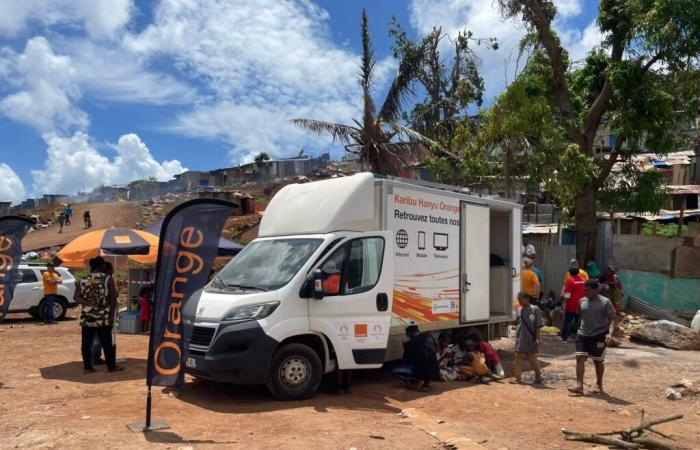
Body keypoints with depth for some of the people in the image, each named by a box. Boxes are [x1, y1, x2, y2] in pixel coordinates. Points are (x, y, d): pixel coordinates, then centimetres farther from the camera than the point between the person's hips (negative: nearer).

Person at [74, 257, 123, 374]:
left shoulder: (83, 280, 5)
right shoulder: (107, 279, -4)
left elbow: (76, 298, 0)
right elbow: (113, 298, -5)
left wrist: (88, 303, -8)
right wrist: (112, 314, 3)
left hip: (87, 318, 3)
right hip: (103, 318, -3)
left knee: (86, 343, 9)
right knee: (107, 343, 4)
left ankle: (87, 367, 12)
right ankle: (112, 366, 11)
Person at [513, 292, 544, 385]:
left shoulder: (534, 309, -10)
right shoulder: (520, 310, 7)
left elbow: (538, 326, -9)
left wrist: (537, 338, -13)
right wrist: (516, 336, 12)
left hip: (530, 339, -5)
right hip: (520, 339, 5)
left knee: (532, 358, 5)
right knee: (518, 359, 6)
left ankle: (538, 377, 23)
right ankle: (518, 378, 13)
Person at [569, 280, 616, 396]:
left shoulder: (605, 302, -7)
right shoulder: (582, 301, 6)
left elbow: (611, 320, -9)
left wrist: (610, 333, -23)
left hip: (598, 336, -3)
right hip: (582, 334, 4)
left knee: (598, 361, 10)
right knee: (580, 358, -10)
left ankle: (599, 385, 30)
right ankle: (579, 386, -14)